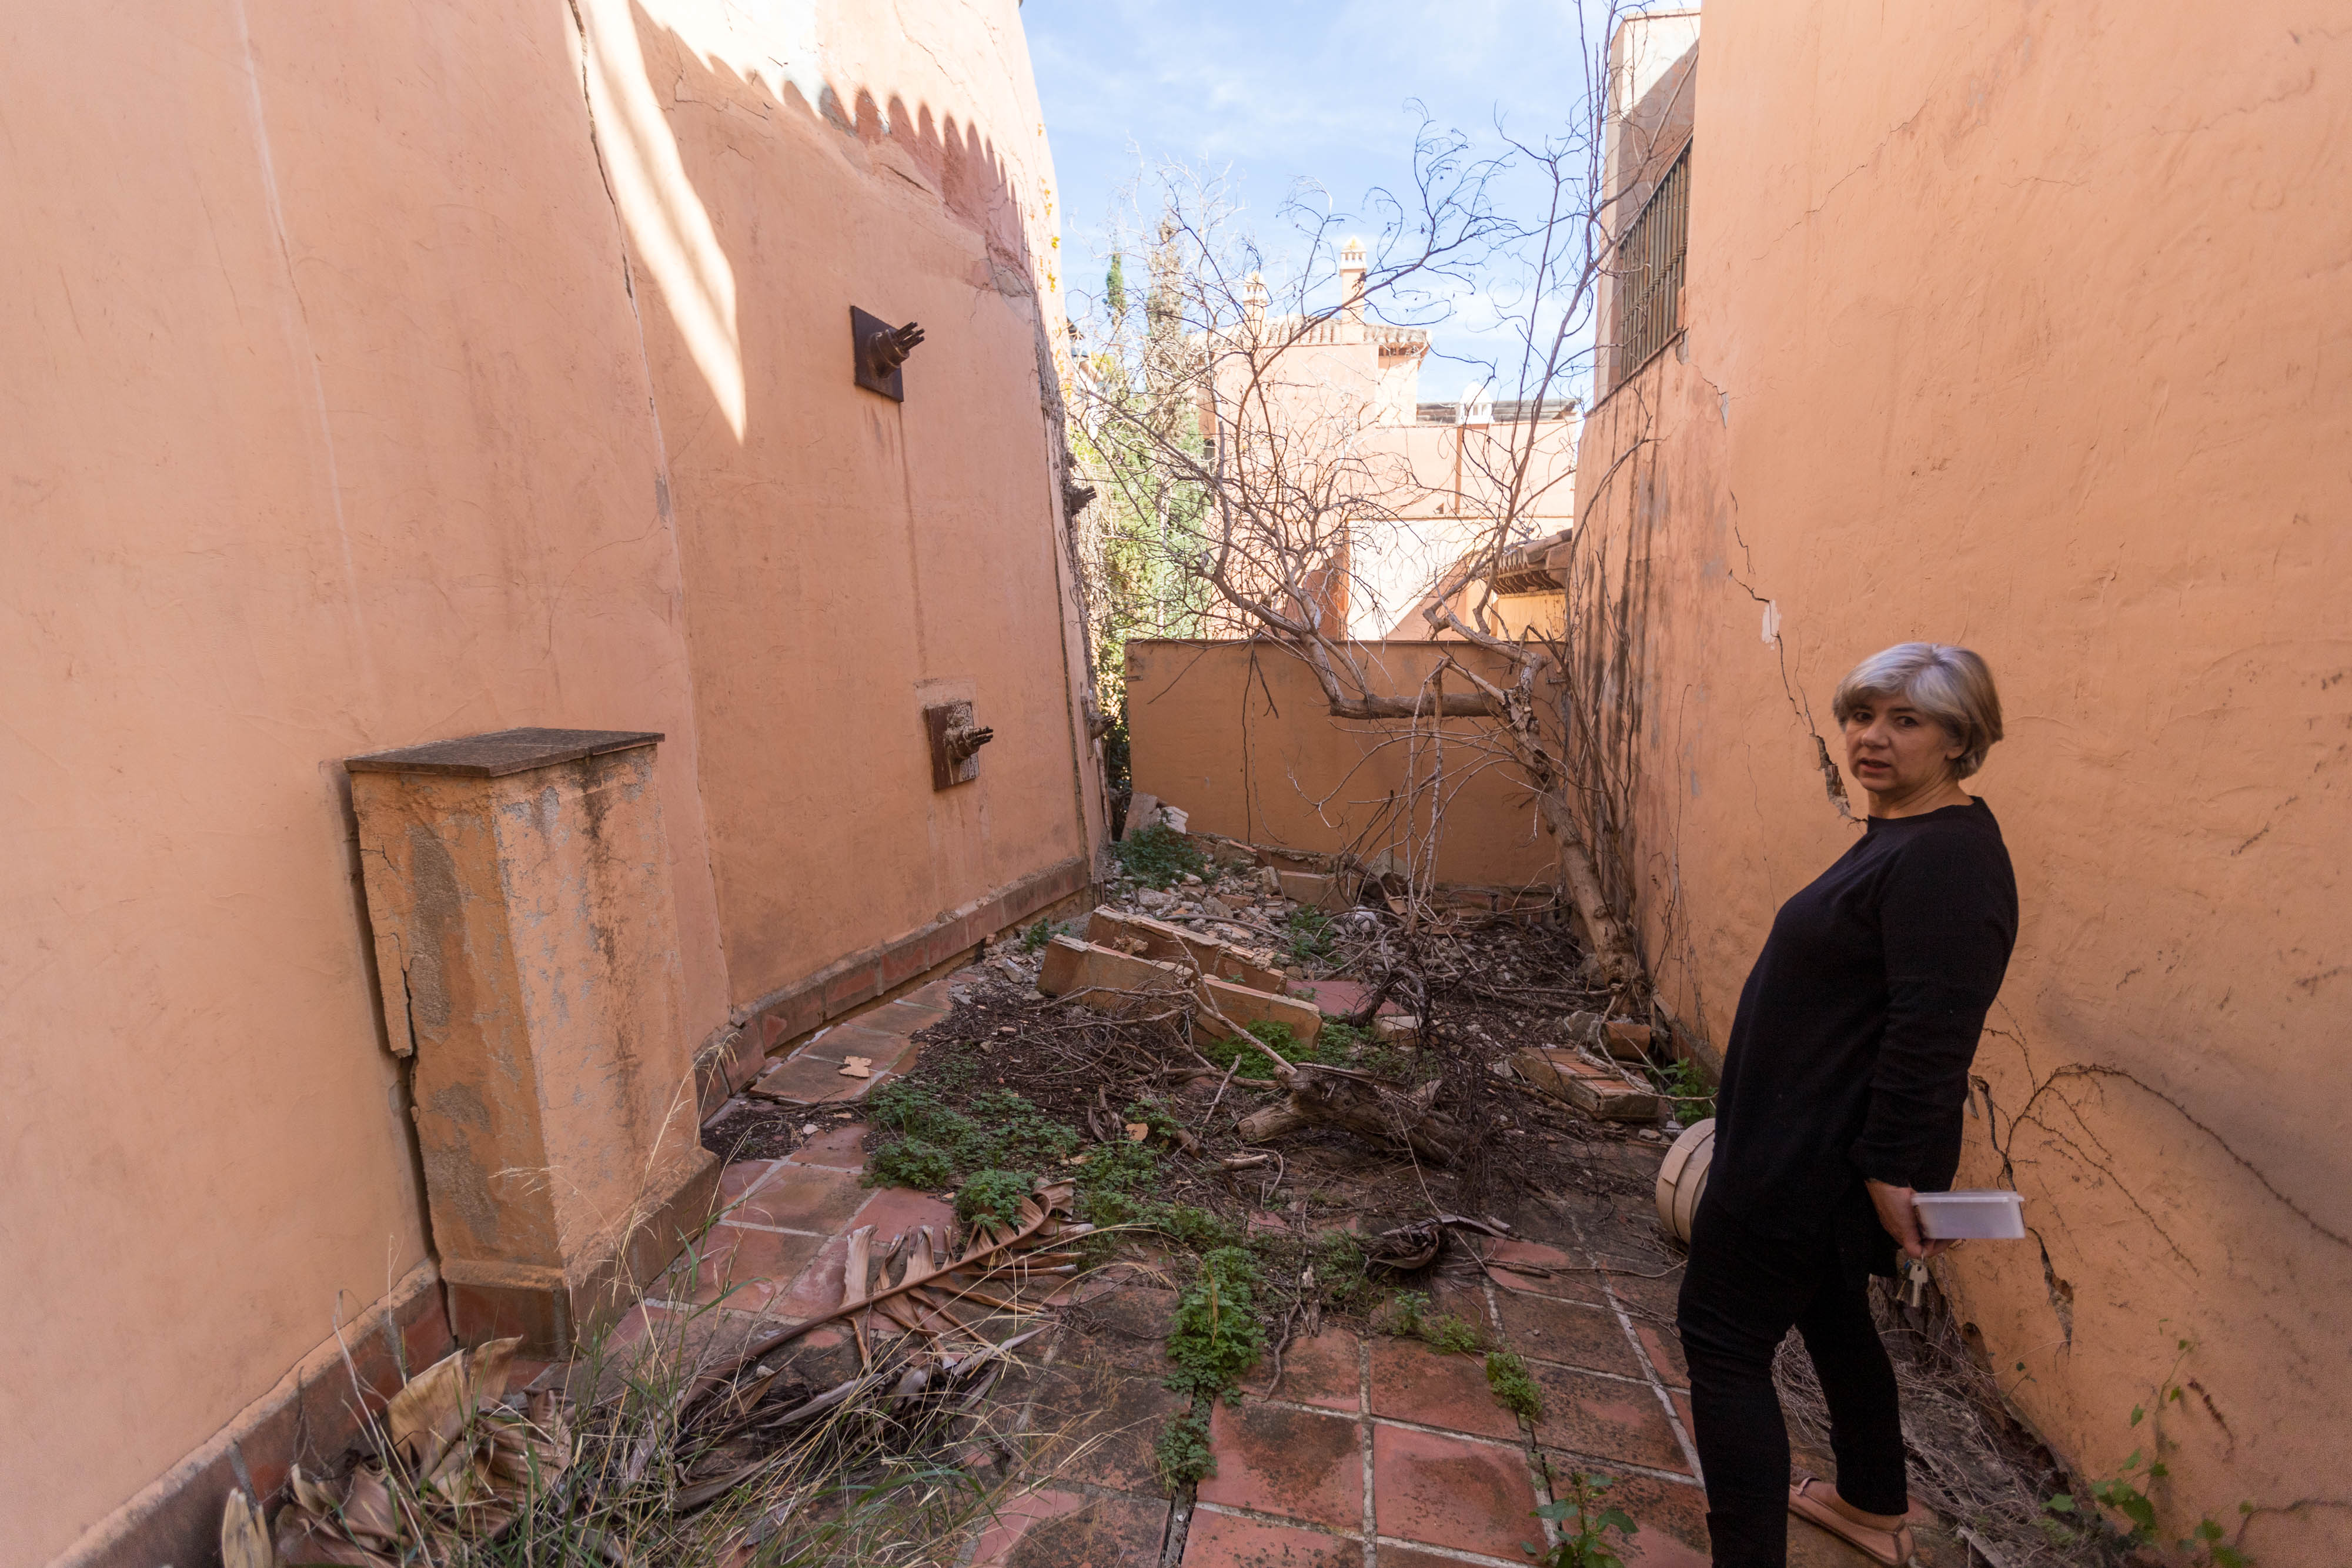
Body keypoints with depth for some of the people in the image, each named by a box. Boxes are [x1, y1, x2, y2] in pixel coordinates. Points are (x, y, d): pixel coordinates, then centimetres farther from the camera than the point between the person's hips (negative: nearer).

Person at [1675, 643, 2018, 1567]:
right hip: (1808, 1140, 11)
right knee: (1830, 1317, 27)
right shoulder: (1902, 837, 9)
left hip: (1810, 1158, -11)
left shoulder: (1946, 860, -23)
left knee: (1723, 1337, 0)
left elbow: (1931, 1037, -27)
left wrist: (1895, 1171, -23)